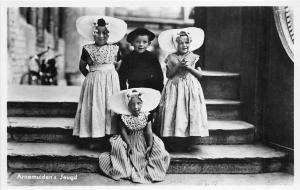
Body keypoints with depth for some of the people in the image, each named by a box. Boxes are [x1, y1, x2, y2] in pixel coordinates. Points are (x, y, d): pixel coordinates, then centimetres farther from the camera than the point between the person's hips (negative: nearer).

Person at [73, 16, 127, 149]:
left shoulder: (114, 49, 3)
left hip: (111, 81, 1)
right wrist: (91, 76, 1)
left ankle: (109, 136, 7)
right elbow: (82, 67, 9)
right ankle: (94, 138, 5)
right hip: (93, 82, -1)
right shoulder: (87, 49, 1)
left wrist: (110, 75, 0)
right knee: (94, 107, -2)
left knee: (109, 107, 0)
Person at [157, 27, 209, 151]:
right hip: (174, 88, -1)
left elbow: (200, 75, 3)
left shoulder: (194, 58, 8)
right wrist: (178, 66, -12)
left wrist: (188, 67, -9)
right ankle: (172, 144, 5)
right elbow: (168, 75, -1)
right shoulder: (171, 58, 5)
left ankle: (188, 144, 7)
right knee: (174, 116, -5)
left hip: (191, 89, 1)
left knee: (191, 116, -4)